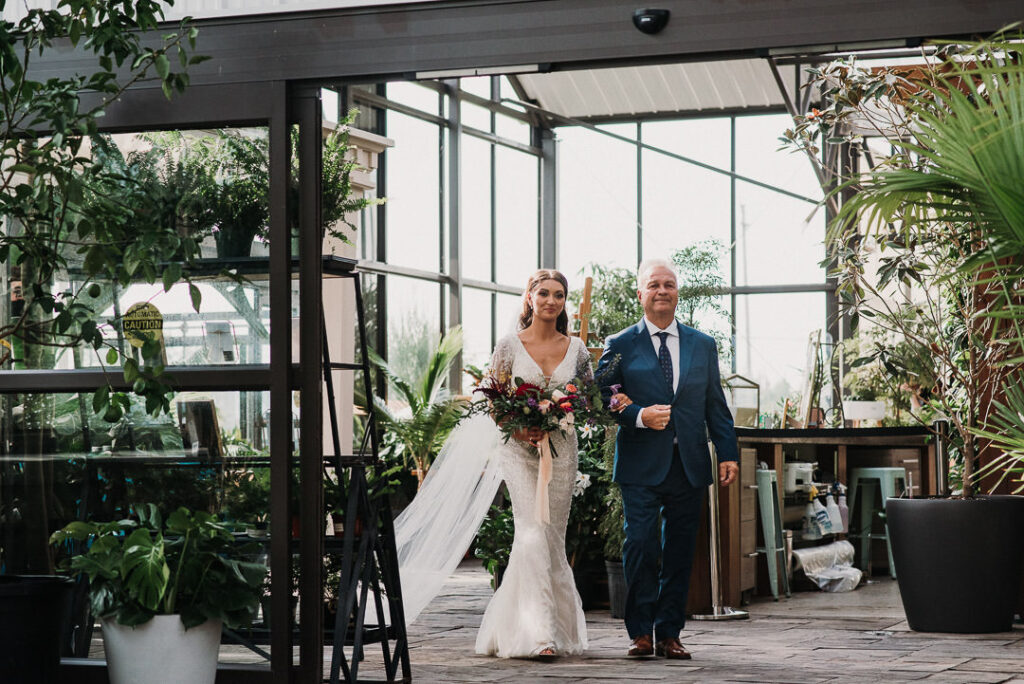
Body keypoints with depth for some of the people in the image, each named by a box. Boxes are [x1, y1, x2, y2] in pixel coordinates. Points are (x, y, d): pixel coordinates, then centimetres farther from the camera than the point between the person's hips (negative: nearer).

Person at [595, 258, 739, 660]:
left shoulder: (703, 346, 14)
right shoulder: (620, 346, 5)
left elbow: (716, 406, 14)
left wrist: (728, 454, 5)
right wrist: (639, 416, -15)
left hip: (690, 467, 3)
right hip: (641, 465, -3)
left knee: (679, 552, 4)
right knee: (640, 546, -9)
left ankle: (669, 634, 10)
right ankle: (641, 632, 1)